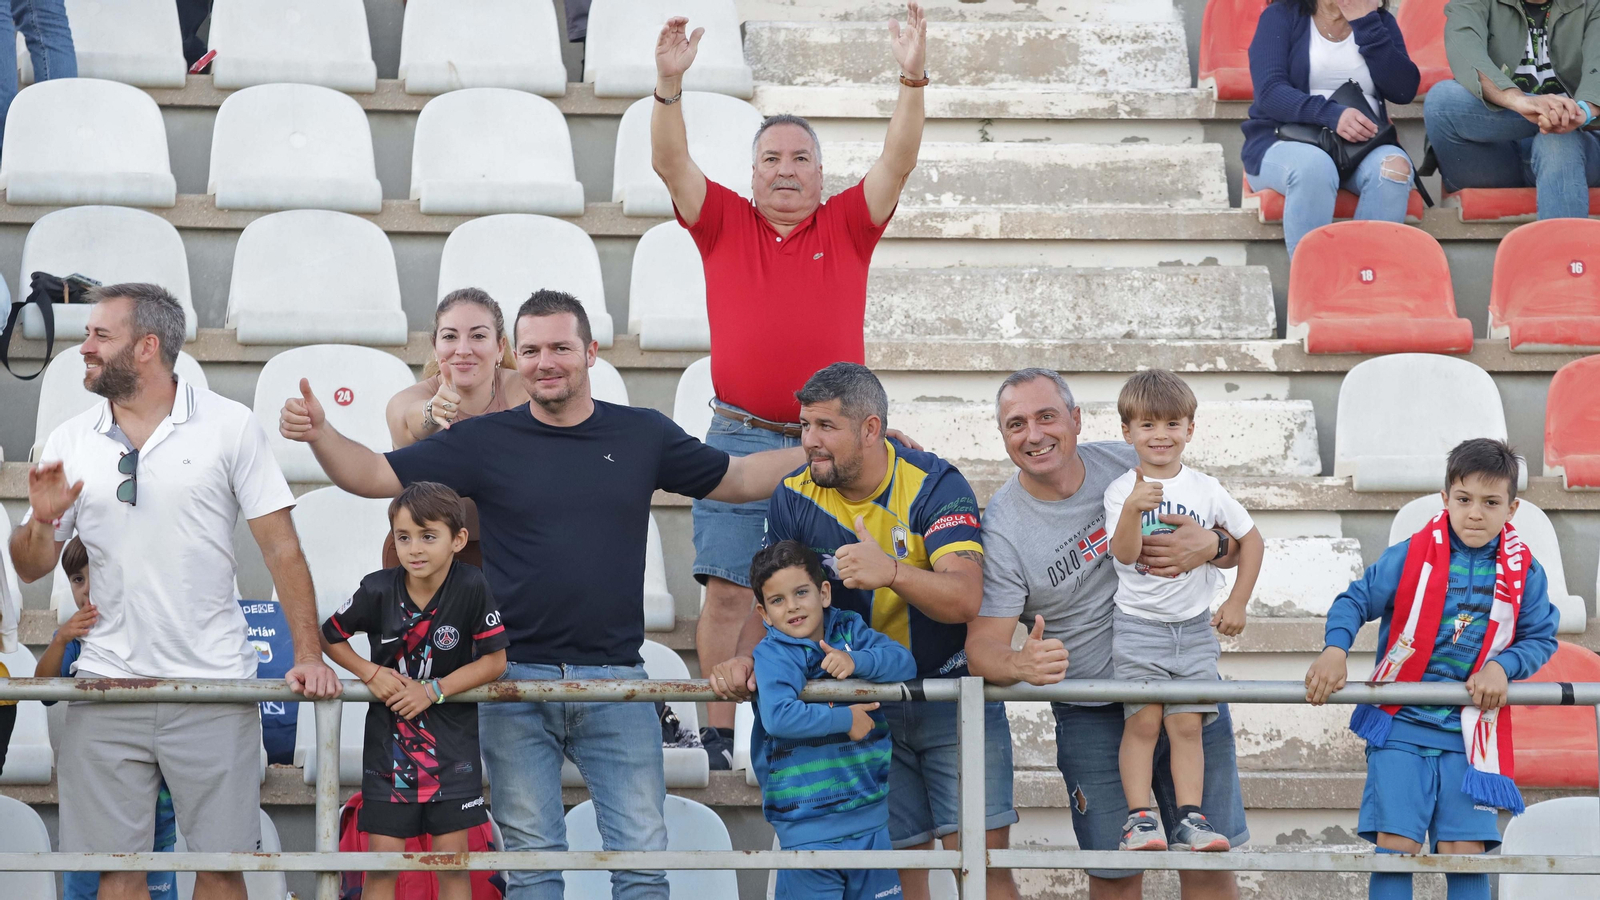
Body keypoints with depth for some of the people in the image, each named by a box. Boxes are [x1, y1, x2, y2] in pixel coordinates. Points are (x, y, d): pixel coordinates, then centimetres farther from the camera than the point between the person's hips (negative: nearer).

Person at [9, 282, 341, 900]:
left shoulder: (229, 425, 1)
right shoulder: (69, 442, 9)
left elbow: (281, 547, -1)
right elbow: (32, 568, 13)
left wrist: (308, 654, -9)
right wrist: (40, 523, -9)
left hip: (214, 686, -2)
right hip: (107, 685, 3)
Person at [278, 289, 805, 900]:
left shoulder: (642, 435, 7)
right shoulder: (487, 442, 2)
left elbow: (735, 480, 19)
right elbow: (375, 475, 1)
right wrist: (319, 434, -18)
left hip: (614, 679, 0)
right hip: (517, 682, 0)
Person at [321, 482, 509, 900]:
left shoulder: (472, 588, -14)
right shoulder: (378, 590, -11)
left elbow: (495, 661, -9)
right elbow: (328, 637, 4)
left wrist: (433, 690, -16)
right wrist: (371, 673, -11)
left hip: (452, 742, -1)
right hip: (389, 737, 1)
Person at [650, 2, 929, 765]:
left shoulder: (847, 228, 8)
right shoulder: (725, 224, 7)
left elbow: (898, 162, -3)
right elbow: (671, 163, -4)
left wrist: (913, 79, -17)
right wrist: (669, 85, -19)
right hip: (742, 438, -1)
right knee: (729, 590, -3)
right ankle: (717, 734, 1)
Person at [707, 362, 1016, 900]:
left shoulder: (934, 486, -15)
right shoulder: (795, 499, -3)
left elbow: (965, 598, -26)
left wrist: (891, 572, -44)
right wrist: (747, 659, -19)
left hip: (955, 698, -3)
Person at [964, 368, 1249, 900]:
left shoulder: (1128, 466, -3)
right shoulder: (1002, 530, -10)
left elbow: (1242, 540, 5)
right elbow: (982, 644, -14)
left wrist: (1211, 546, -19)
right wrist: (1022, 663, -37)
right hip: (1093, 715, -2)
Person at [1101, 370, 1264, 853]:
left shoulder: (1205, 489, 4)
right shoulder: (1121, 491, -3)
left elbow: (1251, 539, 15)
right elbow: (1124, 554, -17)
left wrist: (1237, 604, 10)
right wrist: (1133, 510, -34)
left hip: (1194, 627, 2)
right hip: (1137, 626, -2)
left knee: (1187, 724, -5)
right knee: (1143, 722, -10)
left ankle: (1190, 819, -6)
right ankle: (1139, 818, -10)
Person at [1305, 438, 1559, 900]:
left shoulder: (1523, 573, 0)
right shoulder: (1411, 558, -6)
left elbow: (1541, 637, 7)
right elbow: (1355, 601, 0)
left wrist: (1501, 665, -12)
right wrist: (1335, 650, -17)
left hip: (1470, 733, 1)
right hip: (1401, 725, -1)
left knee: (1466, 852, -4)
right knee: (1395, 844, -8)